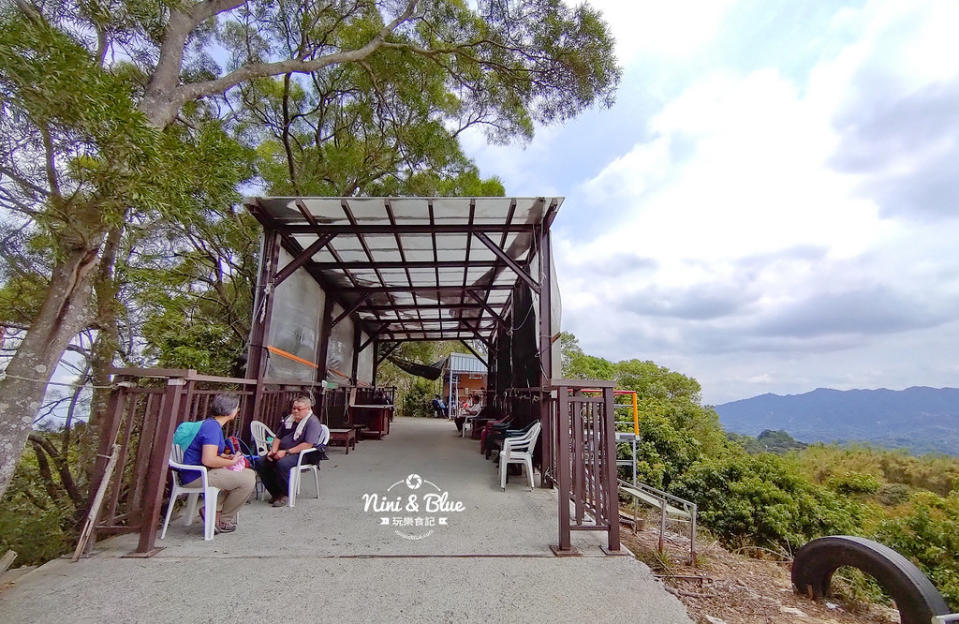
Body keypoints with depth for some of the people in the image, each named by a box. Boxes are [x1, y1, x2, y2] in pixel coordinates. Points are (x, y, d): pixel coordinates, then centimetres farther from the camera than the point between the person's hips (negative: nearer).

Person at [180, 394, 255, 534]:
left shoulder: (213, 424, 13)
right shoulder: (212, 427, -20)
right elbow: (208, 460, -30)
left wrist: (227, 457, 8)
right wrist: (232, 462, -14)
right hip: (196, 476, -11)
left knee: (250, 473, 9)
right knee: (247, 481, -18)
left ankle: (215, 511, 8)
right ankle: (223, 521, 0)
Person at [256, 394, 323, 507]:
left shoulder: (313, 422, -11)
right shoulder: (288, 419, 16)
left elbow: (308, 445, -20)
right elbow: (278, 437, 22)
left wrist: (286, 452, -21)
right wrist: (273, 451, 2)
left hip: (302, 454, -8)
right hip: (282, 452, 8)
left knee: (282, 464, -34)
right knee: (261, 463, -12)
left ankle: (286, 494, -10)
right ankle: (276, 493, 3)